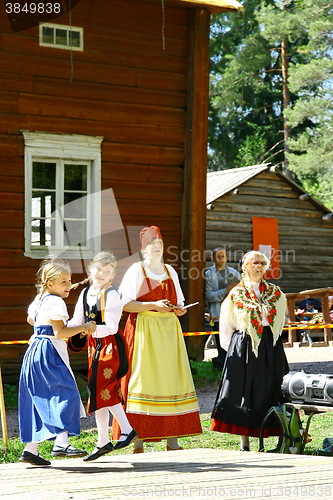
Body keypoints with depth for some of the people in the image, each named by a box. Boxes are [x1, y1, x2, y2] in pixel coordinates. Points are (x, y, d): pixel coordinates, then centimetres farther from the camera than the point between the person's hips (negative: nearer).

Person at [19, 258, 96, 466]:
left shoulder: (39, 299, 17)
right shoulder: (56, 302, -13)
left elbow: (30, 319, 35)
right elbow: (60, 332, -20)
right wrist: (83, 328, -12)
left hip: (35, 351, 10)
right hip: (49, 352, -10)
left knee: (40, 399, 11)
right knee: (65, 392, -13)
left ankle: (31, 449, 13)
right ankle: (61, 443, -24)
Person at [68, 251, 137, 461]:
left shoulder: (111, 294, -11)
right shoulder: (85, 293, 12)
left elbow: (111, 327, -19)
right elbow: (76, 321, 14)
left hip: (110, 345, -8)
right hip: (95, 346, 8)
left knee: (102, 387, -17)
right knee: (98, 391, 9)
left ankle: (127, 430, -4)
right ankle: (103, 441, 16)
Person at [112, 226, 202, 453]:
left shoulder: (170, 271, 16)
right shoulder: (136, 270, 1)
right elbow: (126, 304, -7)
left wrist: (179, 309, 0)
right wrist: (153, 305, -18)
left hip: (169, 330, 5)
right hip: (143, 329, -5)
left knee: (172, 380, -1)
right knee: (143, 380, -9)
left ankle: (173, 440, 2)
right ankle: (138, 441, -7)